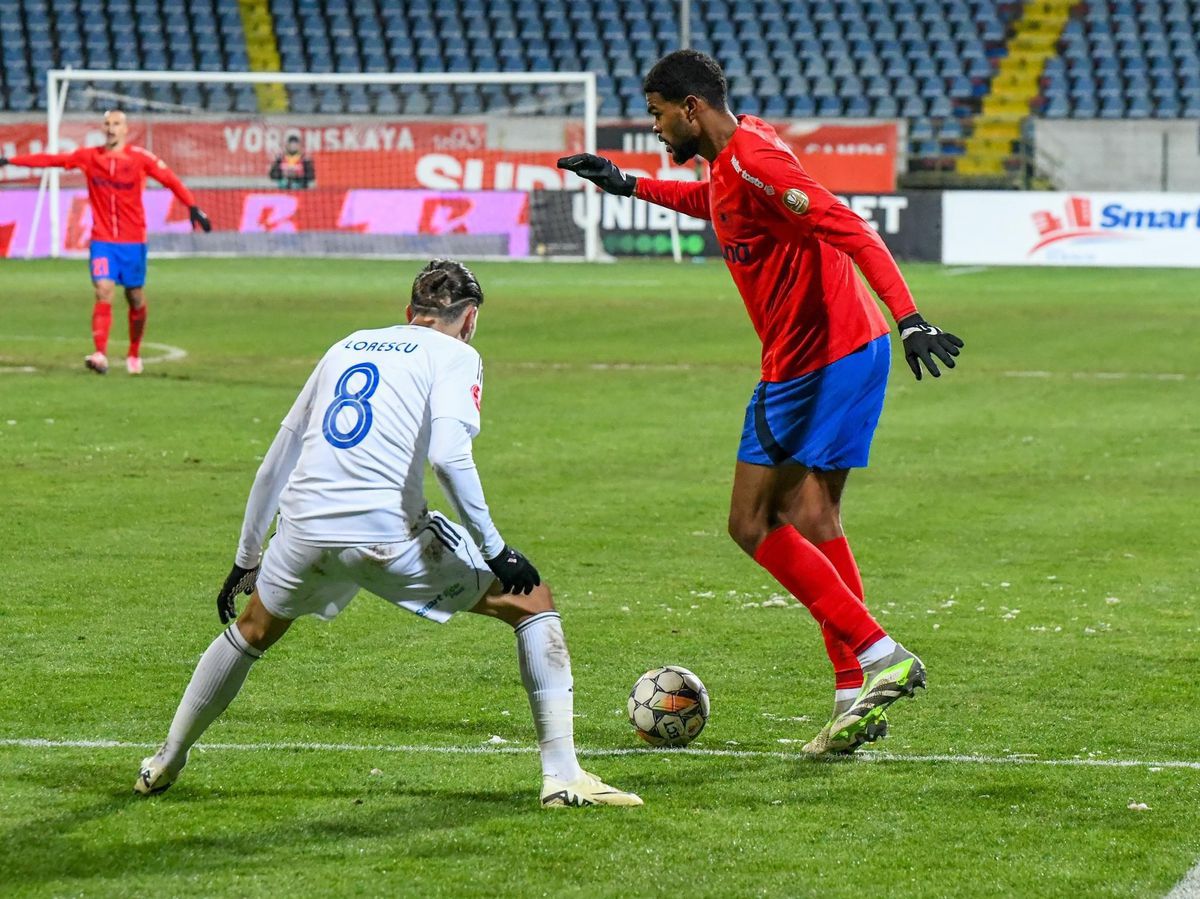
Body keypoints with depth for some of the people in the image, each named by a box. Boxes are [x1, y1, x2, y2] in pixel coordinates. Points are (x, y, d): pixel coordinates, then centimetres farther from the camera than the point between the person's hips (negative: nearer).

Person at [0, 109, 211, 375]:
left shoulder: (140, 158, -4)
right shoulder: (89, 157, 2)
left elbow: (170, 179, -7)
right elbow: (50, 160, 2)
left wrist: (192, 207, -19)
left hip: (133, 241, 0)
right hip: (102, 241, 0)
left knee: (136, 298, 7)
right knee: (103, 290, -16)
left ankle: (134, 354, 28)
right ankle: (100, 355, -25)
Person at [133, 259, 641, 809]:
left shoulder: (347, 347, 25)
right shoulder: (455, 356, 8)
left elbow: (276, 460, 28)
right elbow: (448, 454, -12)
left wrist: (245, 561, 35)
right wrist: (496, 551, -6)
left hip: (305, 531, 5)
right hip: (389, 535, -5)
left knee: (251, 632, 34)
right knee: (532, 600, 11)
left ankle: (163, 765, 44)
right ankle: (562, 776, 3)